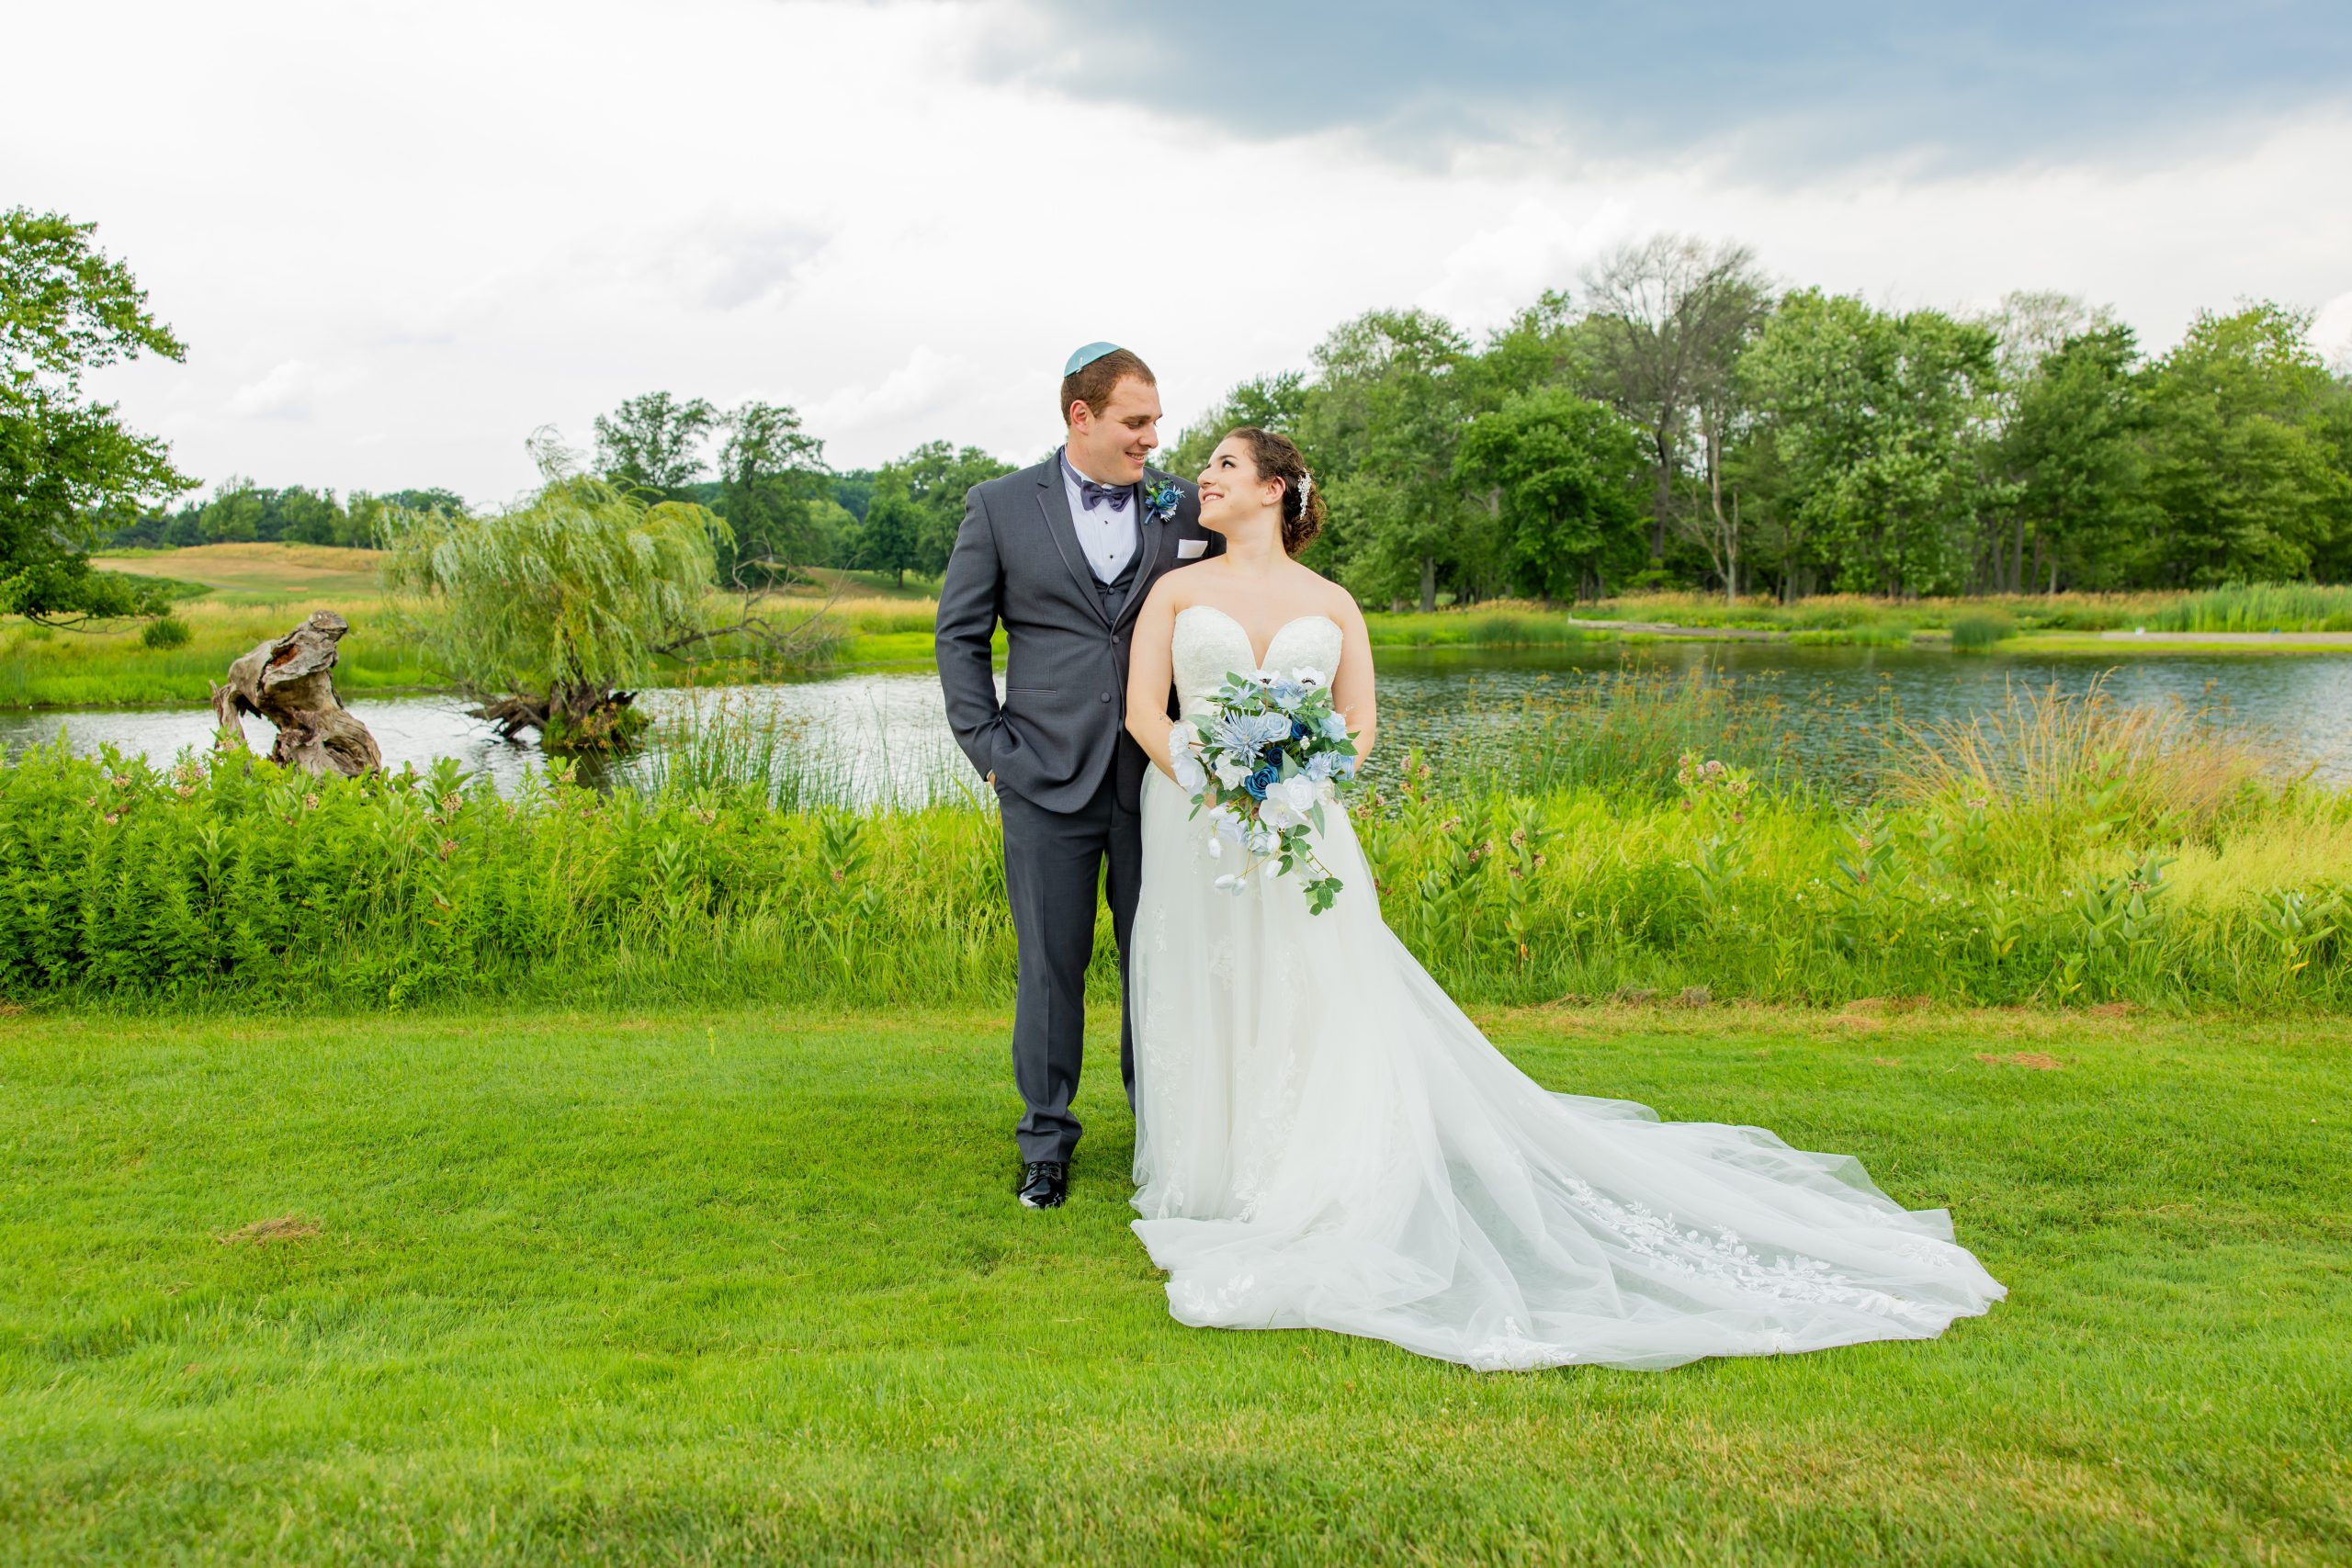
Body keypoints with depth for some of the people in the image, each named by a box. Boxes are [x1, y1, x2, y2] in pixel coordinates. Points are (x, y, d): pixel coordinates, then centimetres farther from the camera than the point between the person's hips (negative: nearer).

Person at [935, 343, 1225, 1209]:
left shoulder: (1188, 509, 6)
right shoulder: (1002, 506, 3)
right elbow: (959, 634, 6)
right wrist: (989, 748, -1)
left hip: (1158, 780, 1)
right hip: (1047, 780, -1)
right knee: (1051, 966, 6)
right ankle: (1046, 1144, 20)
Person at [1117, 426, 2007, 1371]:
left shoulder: (1330, 605, 11)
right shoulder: (1176, 591, 9)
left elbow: (1359, 724, 6)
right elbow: (1144, 710, 0)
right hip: (1196, 835, 0)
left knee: (1323, 1026, -6)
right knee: (1214, 1020, 0)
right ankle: (1219, 1179, 13)